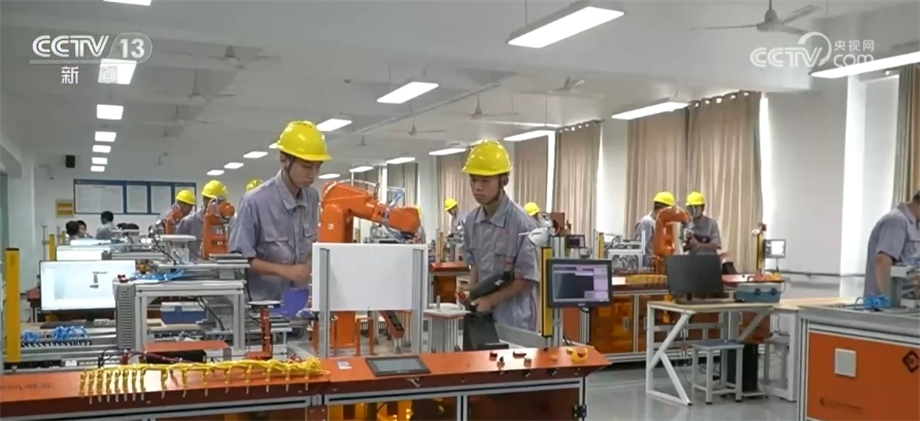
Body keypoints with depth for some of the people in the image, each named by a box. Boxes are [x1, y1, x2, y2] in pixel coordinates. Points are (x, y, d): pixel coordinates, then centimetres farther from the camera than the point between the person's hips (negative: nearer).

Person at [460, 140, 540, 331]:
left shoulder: (522, 224, -18)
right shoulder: (471, 221, 1)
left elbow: (527, 279, -13)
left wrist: (491, 300, -16)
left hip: (513, 319, -5)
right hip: (482, 314, 5)